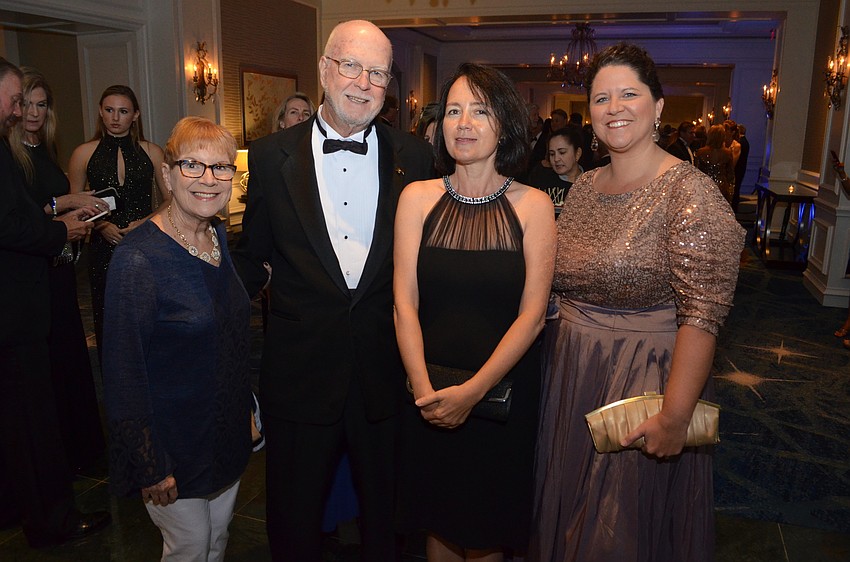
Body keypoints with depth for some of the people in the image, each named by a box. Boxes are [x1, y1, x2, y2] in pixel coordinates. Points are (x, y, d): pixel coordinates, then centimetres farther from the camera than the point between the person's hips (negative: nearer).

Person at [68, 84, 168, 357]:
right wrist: (102, 225, -8)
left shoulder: (151, 152, 6)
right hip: (105, 248, 0)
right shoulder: (84, 154, 6)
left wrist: (146, 222, -7)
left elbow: (171, 199, 9)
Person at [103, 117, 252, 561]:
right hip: (174, 440, -6)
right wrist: (150, 467, -16)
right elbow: (123, 372, -20)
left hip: (227, 431, 7)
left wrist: (248, 405, 12)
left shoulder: (218, 235, 0)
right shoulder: (138, 257, -23)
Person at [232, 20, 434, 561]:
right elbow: (253, 256, 7)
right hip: (300, 368, 0)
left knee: (385, 514, 21)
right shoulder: (271, 156, -2)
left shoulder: (415, 157, -1)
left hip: (388, 368, 1)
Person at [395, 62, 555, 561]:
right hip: (430, 397, 1)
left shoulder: (533, 205, -7)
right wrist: (423, 388, -17)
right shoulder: (418, 198, -3)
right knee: (438, 520, 19)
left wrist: (473, 391, -18)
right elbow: (404, 303, -6)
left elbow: (532, 314, -10)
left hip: (504, 392, -1)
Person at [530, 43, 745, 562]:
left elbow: (702, 315, -22)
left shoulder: (689, 191, -16)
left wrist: (674, 418, -25)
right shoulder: (583, 188, 5)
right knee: (564, 512, 23)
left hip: (644, 381, -6)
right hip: (568, 374, 6)